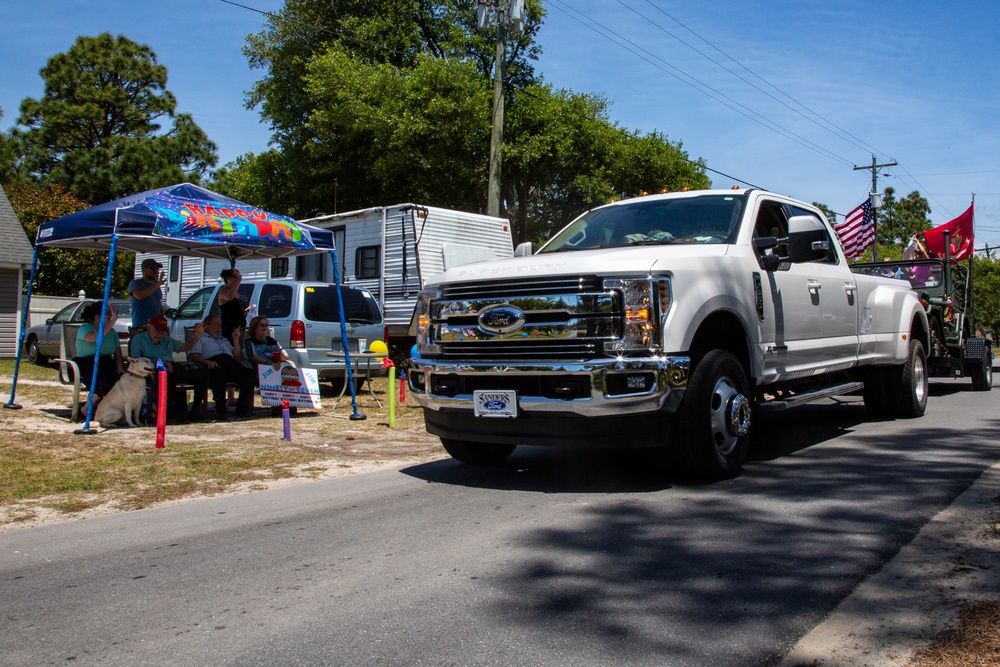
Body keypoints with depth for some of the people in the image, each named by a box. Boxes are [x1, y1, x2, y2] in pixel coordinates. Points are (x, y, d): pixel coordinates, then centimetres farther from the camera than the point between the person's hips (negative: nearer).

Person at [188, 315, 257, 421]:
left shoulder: (224, 340, 42)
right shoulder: (201, 338, 26)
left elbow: (238, 357, 29)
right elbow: (193, 356, 6)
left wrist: (236, 339, 21)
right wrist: (207, 362, -14)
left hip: (231, 363, 5)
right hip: (214, 363, -5)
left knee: (251, 375, -25)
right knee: (219, 376, -42)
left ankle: (242, 408, -19)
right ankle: (220, 411, -32)